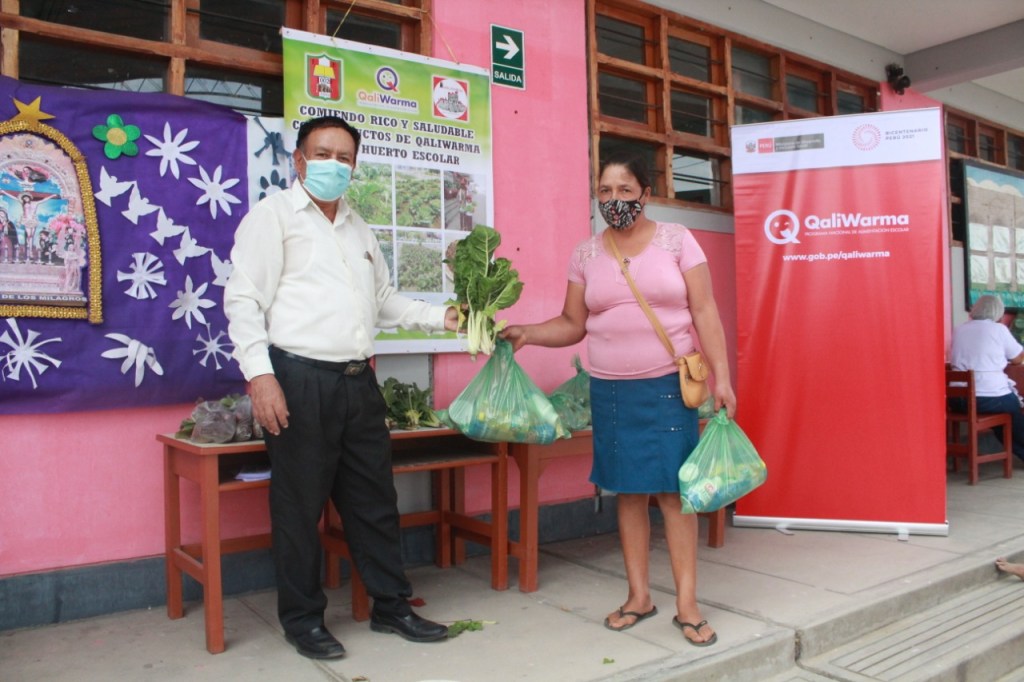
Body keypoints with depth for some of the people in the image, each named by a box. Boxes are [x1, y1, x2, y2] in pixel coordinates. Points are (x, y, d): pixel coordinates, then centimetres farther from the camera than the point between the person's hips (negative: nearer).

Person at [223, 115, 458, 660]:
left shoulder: (357, 227, 21)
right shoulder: (274, 215, 0)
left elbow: (384, 299, 25)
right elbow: (244, 299, -8)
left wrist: (441, 317, 13)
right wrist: (260, 376, -18)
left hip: (358, 382, 7)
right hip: (300, 380, -6)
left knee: (374, 500, 12)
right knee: (299, 506, 4)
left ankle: (391, 606, 25)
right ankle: (303, 620, 20)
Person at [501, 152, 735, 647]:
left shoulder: (676, 239, 2)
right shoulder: (586, 254, 8)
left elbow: (704, 312, -1)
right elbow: (572, 324, 10)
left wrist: (722, 378, -7)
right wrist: (526, 333, -6)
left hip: (668, 386, -2)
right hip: (610, 389, 3)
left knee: (673, 489, -2)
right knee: (628, 491, 8)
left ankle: (687, 603, 9)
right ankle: (639, 595, 21)